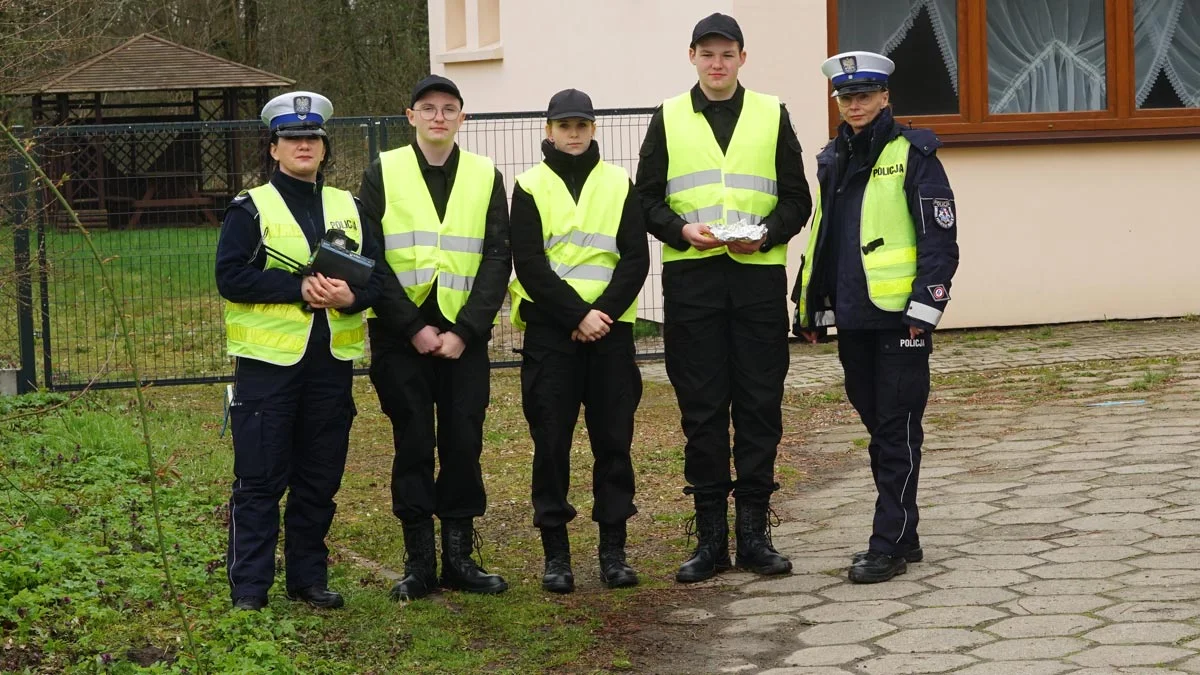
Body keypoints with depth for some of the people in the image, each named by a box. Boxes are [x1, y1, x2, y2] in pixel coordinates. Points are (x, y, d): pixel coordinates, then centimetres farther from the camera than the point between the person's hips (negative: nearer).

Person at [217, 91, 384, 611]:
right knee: (259, 479, -2)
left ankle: (309, 578, 20)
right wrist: (300, 288, -20)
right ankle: (249, 586, 3)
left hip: (331, 361, 4)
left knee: (320, 479, 10)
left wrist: (351, 295, -15)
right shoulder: (251, 209, 0)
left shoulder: (349, 208, 13)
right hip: (268, 359, -4)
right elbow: (230, 276, -12)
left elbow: (377, 275, 8)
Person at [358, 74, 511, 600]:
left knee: (463, 444, 2)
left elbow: (497, 260, 2)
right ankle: (419, 561, 8)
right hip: (401, 336, -1)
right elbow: (369, 259, -3)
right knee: (413, 445, 2)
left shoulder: (485, 177, 7)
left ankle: (459, 557, 12)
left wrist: (463, 331, -9)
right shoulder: (383, 173, 2)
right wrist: (413, 328, -11)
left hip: (463, 334, 1)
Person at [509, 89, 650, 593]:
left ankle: (613, 550, 9)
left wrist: (604, 312, -12)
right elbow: (529, 265, -5)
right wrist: (577, 315, -13)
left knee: (613, 439, 2)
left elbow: (636, 259, 2)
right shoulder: (531, 187, 4)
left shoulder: (619, 184, 9)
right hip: (549, 330, -1)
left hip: (610, 327, 2)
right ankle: (555, 553, 5)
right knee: (551, 441, -1)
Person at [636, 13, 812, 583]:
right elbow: (647, 199, 8)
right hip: (691, 279, 0)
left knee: (760, 408, 1)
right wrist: (682, 229, -11)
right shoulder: (668, 119, 10)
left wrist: (765, 234, -11)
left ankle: (753, 531, 8)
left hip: (759, 275, 0)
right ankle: (711, 536, 7)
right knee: (702, 411, 1)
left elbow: (797, 199, 8)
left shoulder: (771, 116, 9)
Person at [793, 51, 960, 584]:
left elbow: (940, 238, -10)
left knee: (897, 429, -4)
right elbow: (820, 237, 22)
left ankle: (890, 544, -3)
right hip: (852, 318, 7)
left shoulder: (912, 155, -5)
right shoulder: (833, 161, 15)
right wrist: (810, 306, 19)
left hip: (898, 318, -7)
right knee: (875, 422, 11)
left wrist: (925, 307, -16)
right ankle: (902, 536, 20)